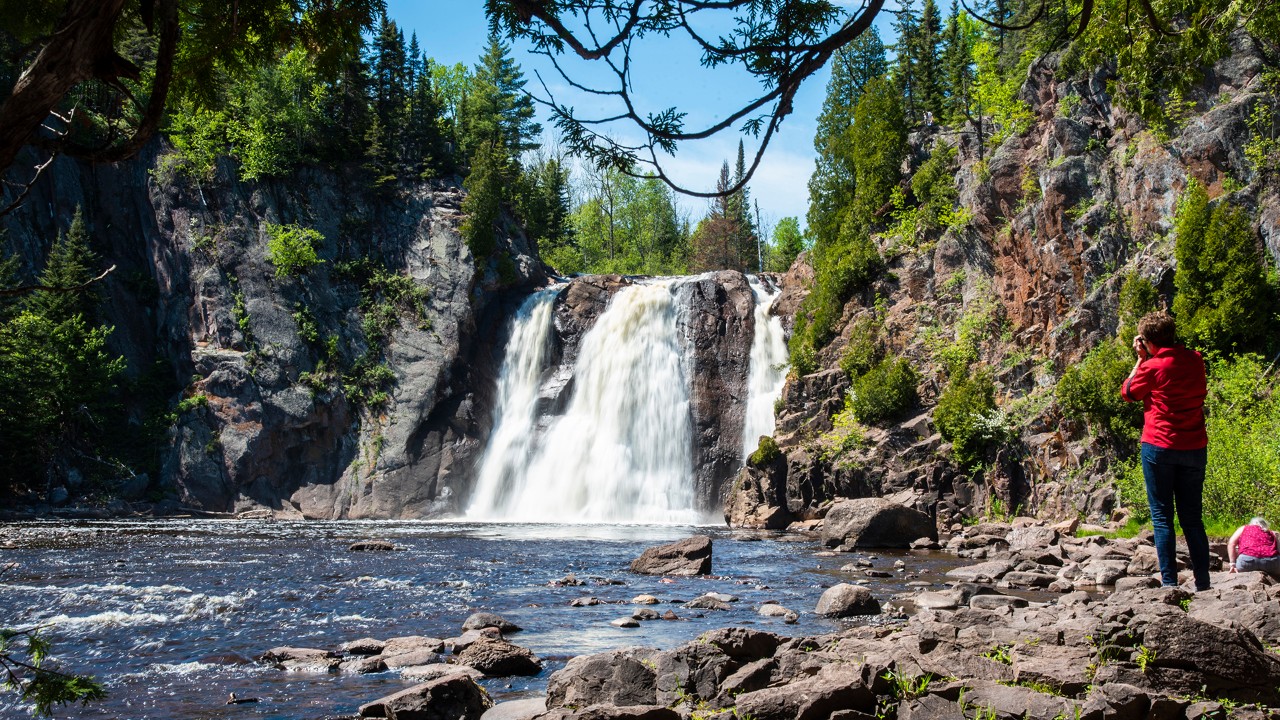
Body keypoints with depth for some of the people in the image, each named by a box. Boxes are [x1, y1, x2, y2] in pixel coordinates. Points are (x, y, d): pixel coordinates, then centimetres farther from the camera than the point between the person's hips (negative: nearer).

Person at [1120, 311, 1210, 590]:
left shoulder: (1153, 367, -10)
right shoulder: (1195, 361, 5)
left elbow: (1128, 393, 7)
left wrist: (1141, 359, 11)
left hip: (1159, 447, -5)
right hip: (1195, 449, 5)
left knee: (1162, 517, 1)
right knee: (1192, 518, 10)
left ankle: (1169, 581, -3)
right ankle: (1203, 582, 8)